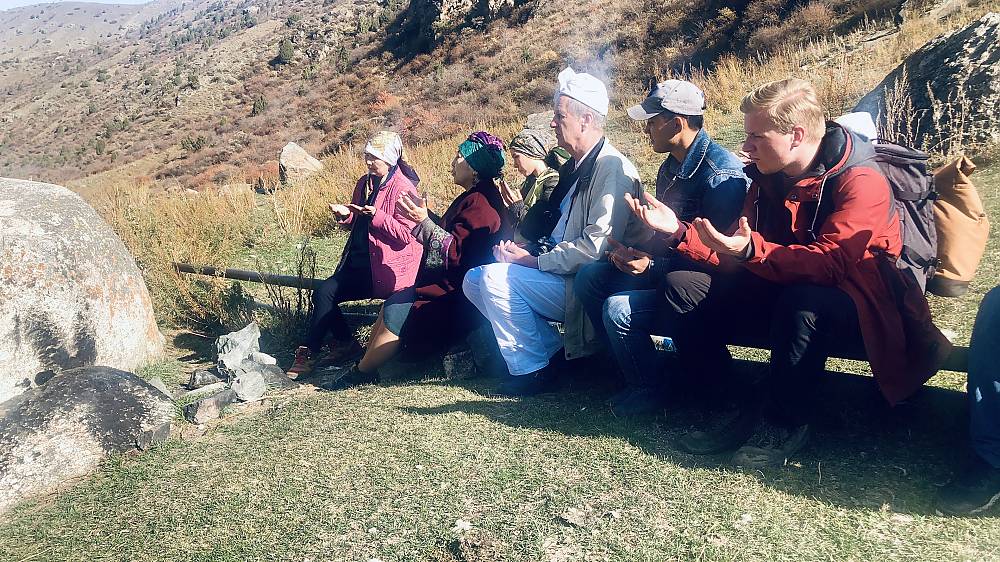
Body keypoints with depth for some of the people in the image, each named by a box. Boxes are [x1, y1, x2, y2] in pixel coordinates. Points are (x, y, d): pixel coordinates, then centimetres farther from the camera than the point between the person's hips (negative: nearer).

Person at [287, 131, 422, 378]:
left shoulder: (403, 188, -12)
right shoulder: (365, 183, 13)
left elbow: (405, 235, -17)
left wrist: (376, 215, -25)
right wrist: (346, 215, 2)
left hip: (382, 268, -8)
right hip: (358, 261, 8)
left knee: (325, 293, -16)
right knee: (324, 292, -11)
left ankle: (309, 353, -2)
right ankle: (345, 343, 8)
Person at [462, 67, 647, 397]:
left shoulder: (612, 168, -16)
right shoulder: (575, 167, 14)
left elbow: (596, 246, -25)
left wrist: (534, 261, -17)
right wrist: (520, 250, 0)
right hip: (563, 272, 10)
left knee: (496, 277, -23)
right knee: (474, 280, 2)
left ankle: (531, 370, -8)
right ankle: (550, 350, 3)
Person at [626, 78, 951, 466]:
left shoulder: (861, 183, -18)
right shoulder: (768, 177, 3)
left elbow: (828, 263, -32)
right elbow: (737, 254, 2)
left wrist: (752, 250, -45)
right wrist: (680, 232, -11)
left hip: (853, 303, -6)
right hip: (782, 291, 7)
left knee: (802, 302, -41)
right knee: (681, 286, -9)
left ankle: (790, 425, -18)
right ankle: (743, 406, -9)